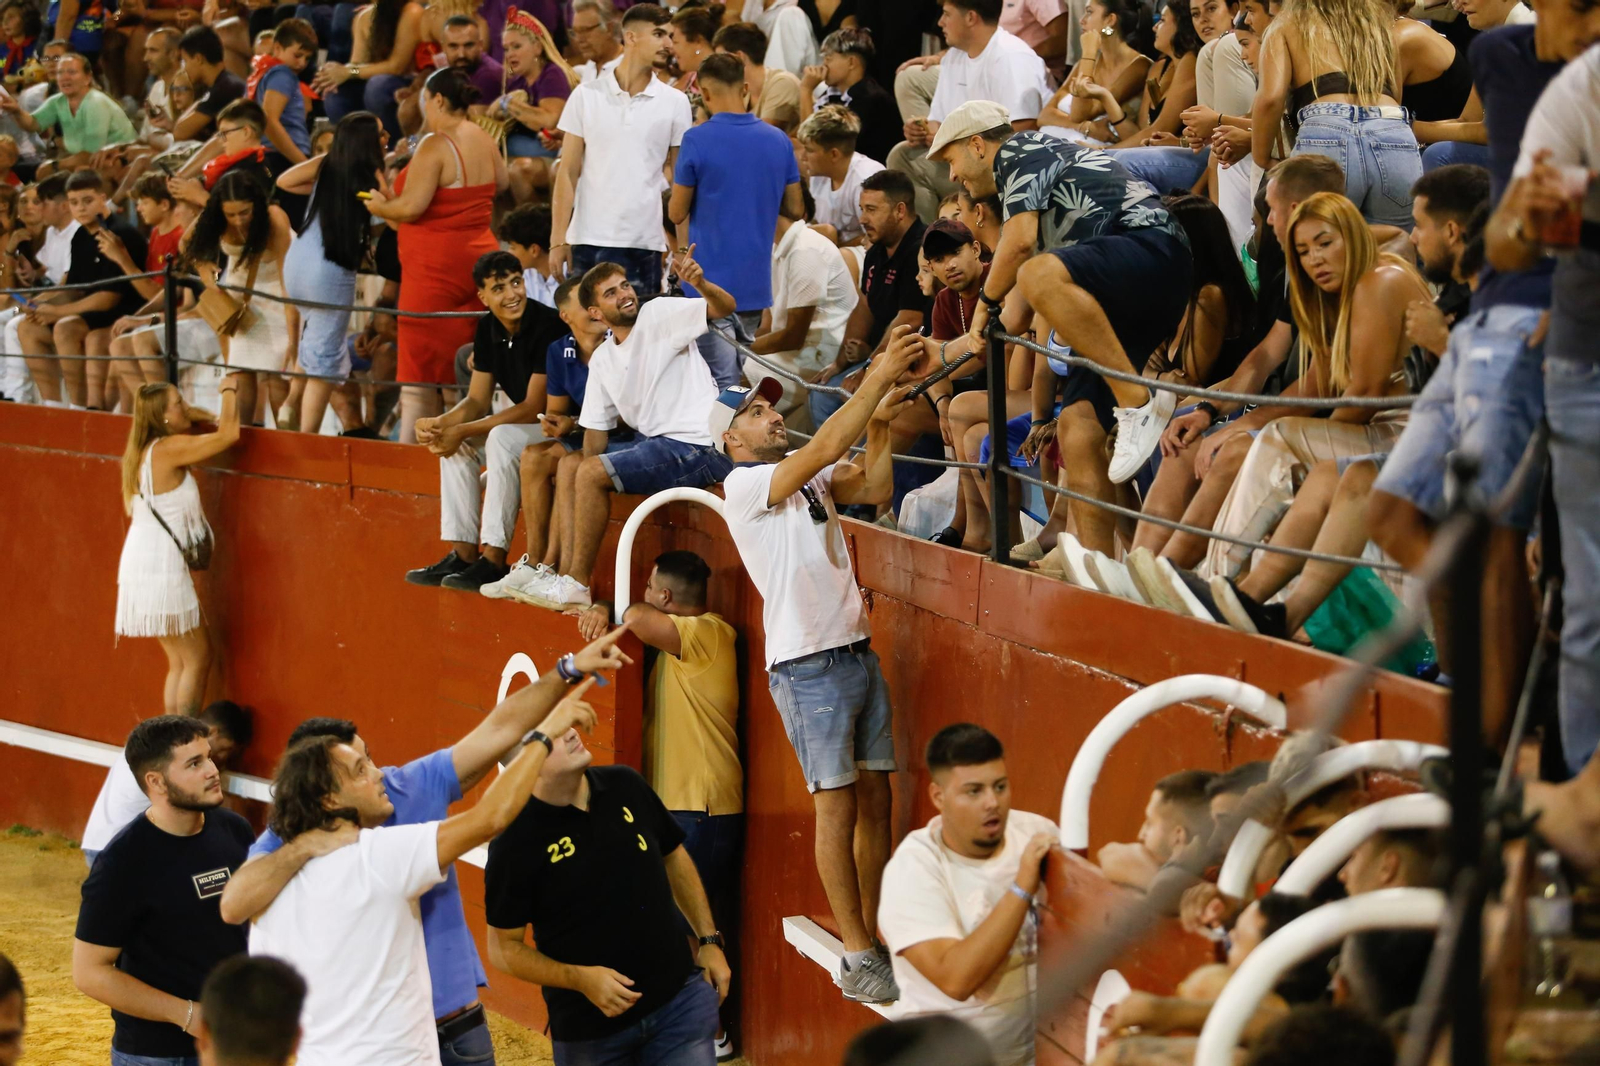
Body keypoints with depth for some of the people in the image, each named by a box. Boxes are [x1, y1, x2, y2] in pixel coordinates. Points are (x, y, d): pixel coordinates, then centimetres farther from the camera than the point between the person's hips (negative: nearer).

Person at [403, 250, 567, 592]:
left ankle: (494, 560, -28)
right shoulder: (488, 328, 3)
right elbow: (478, 400, 6)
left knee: (502, 438, -32)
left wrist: (463, 430, -23)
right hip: (525, 422, 9)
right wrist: (439, 423, -16)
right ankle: (463, 554, -5)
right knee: (453, 440, -4)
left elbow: (534, 407, -23)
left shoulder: (547, 326, -22)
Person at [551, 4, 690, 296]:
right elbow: (568, 172, 5)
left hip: (644, 242, 0)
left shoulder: (674, 103, 5)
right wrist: (558, 240, -2)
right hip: (589, 239, 0)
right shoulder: (586, 96, 4)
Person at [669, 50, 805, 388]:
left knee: (721, 383, -3)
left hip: (711, 280, -5)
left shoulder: (697, 141, -12)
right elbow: (795, 208, 10)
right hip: (756, 282, 5)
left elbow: (677, 213, -6)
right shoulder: (778, 141, 2)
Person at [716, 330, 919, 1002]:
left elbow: (872, 487, 2)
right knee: (838, 806, -5)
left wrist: (881, 423, -10)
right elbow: (826, 448, -19)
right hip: (807, 664, -7)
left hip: (858, 652, 7)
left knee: (875, 798, 7)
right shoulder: (744, 485, -7)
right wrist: (879, 378, -21)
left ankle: (878, 940, 14)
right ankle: (857, 961, -2)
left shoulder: (809, 481, 15)